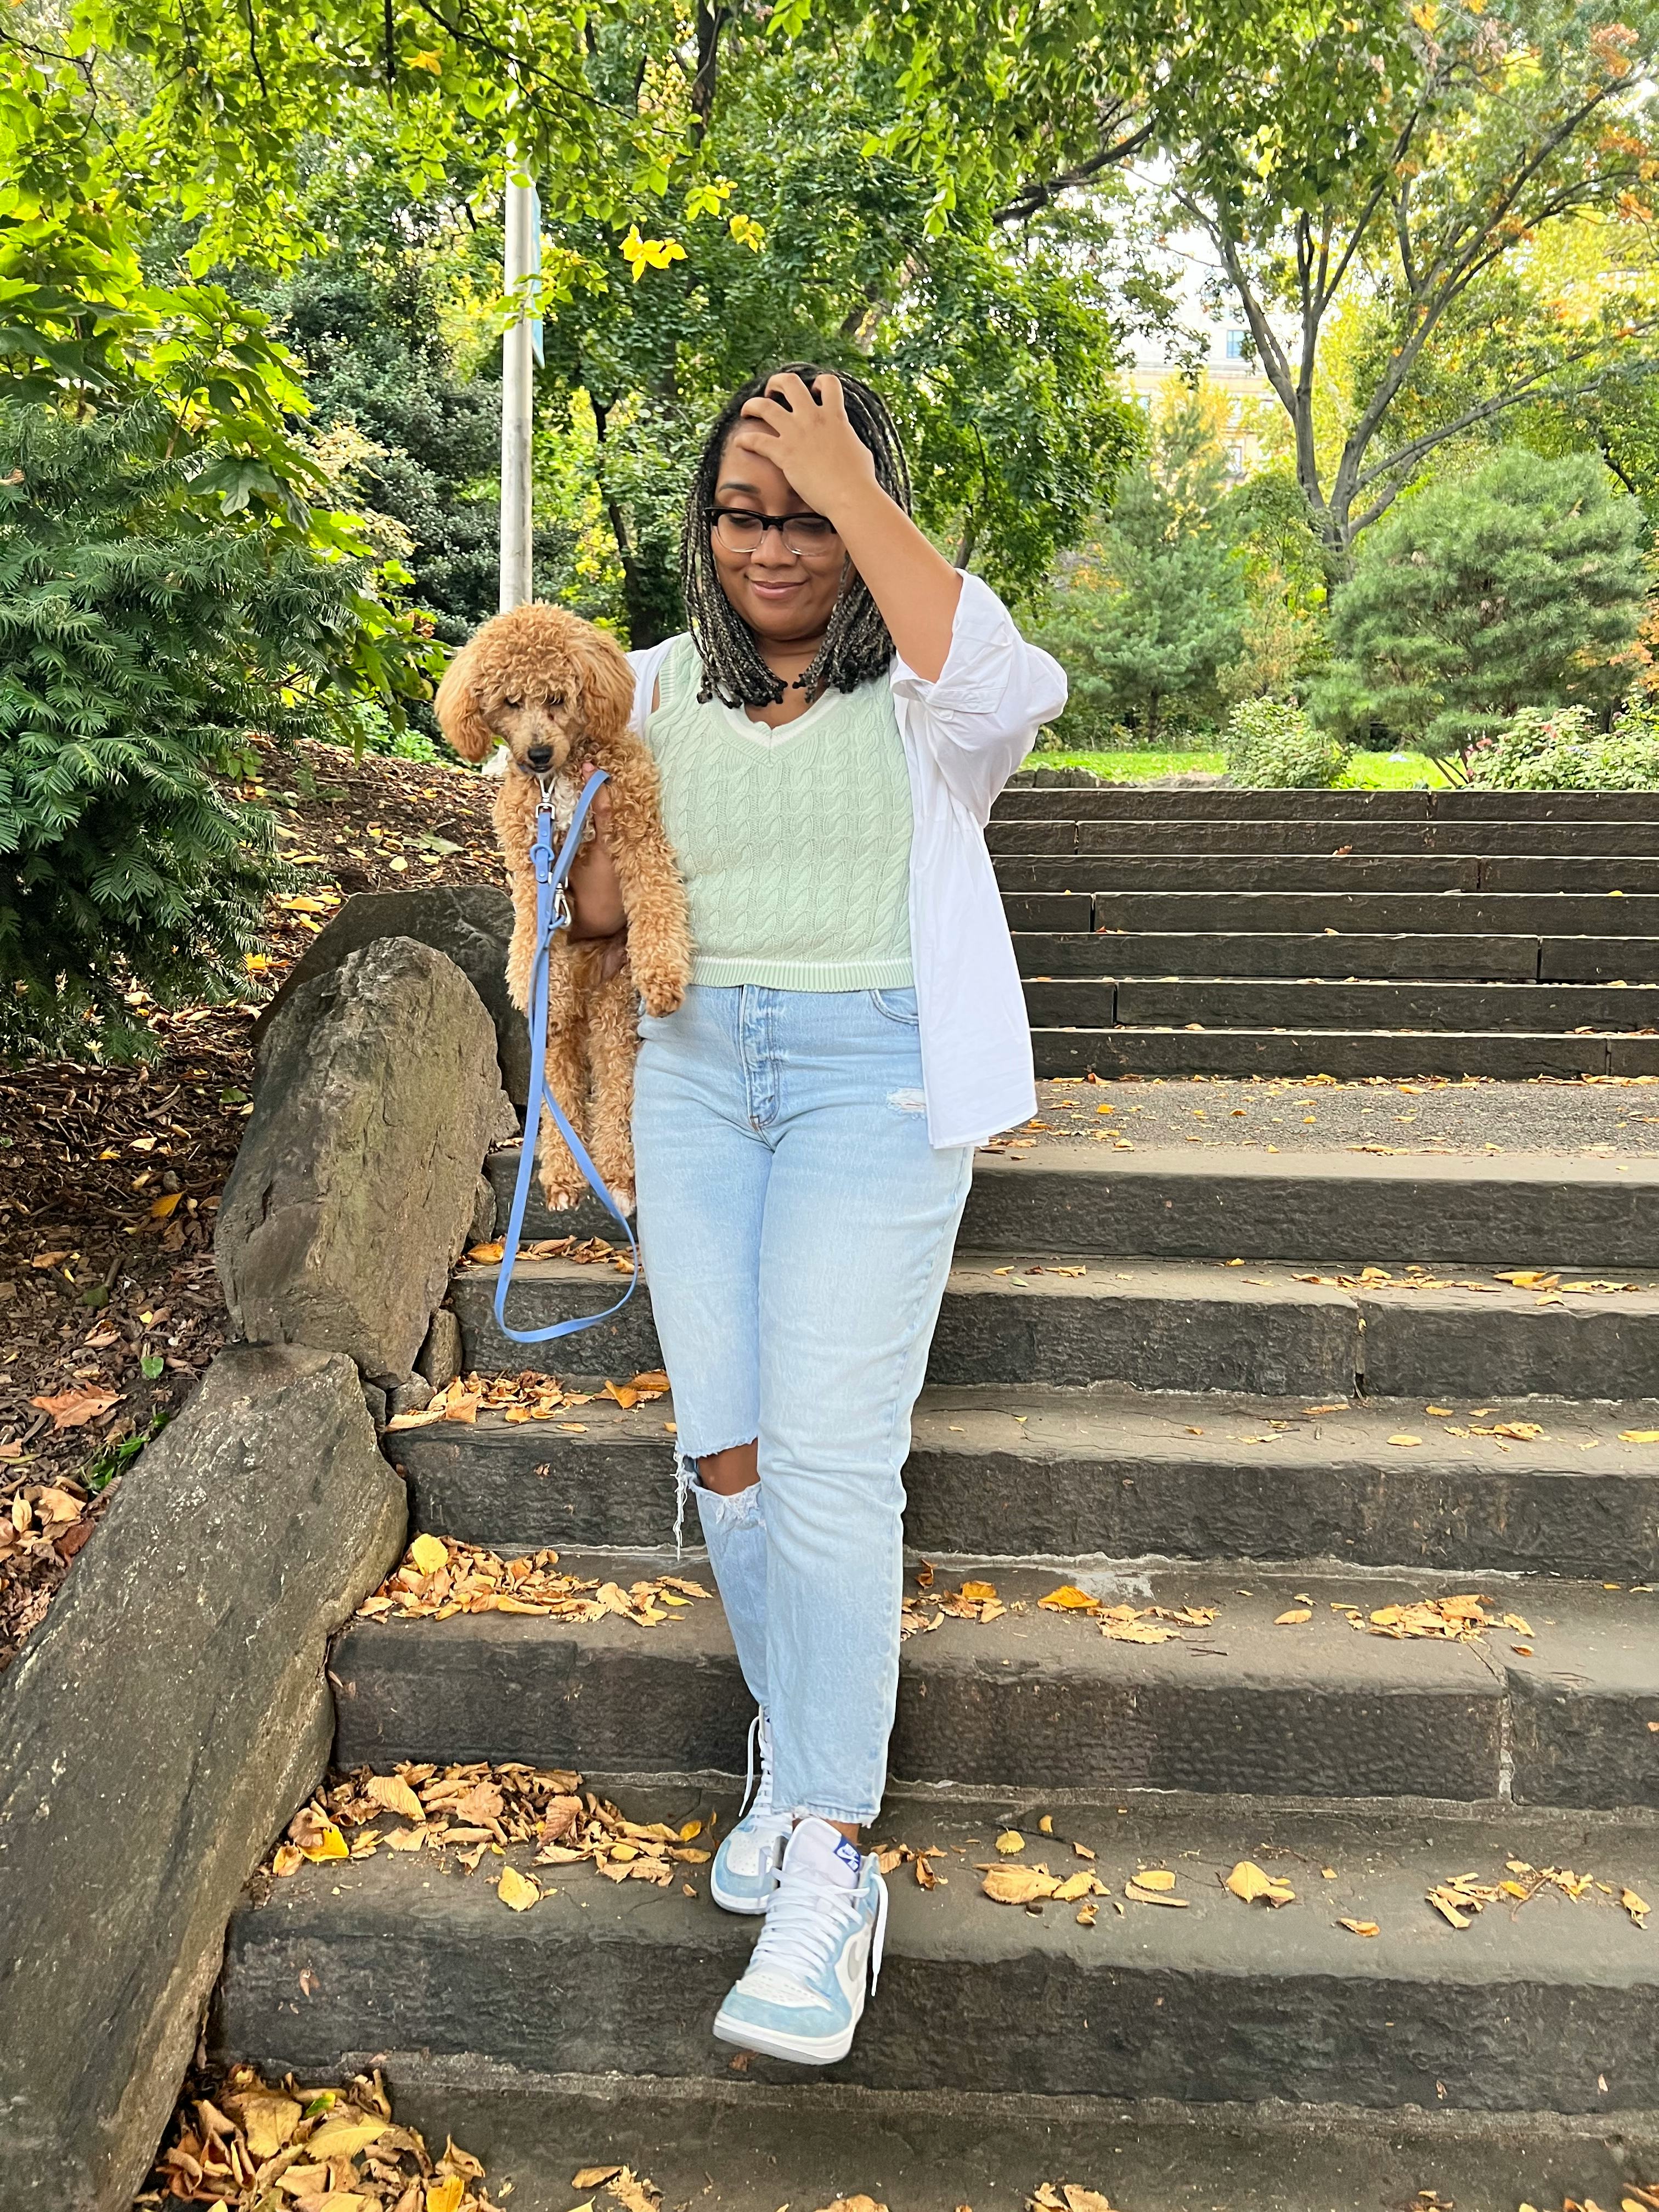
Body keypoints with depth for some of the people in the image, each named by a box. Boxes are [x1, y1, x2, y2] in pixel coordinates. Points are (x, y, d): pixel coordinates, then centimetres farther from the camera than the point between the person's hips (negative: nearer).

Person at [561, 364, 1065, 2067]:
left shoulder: (915, 683, 0)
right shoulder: (656, 691, 12)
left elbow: (1011, 694, -25)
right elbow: (602, 911, 19)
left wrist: (860, 496, -19)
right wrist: (594, 887, -6)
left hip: (875, 1077, -4)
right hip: (696, 1070, 4)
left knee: (827, 1459, -11)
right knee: (724, 1448, 4)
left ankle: (829, 1865, -1)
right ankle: (794, 1757, 26)